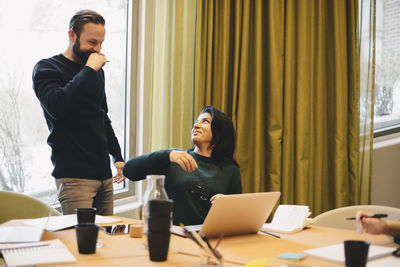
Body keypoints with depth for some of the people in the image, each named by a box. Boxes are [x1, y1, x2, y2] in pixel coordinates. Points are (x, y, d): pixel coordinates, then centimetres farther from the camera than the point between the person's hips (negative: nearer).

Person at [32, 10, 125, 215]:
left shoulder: (97, 71, 18)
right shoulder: (46, 68, -3)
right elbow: (57, 106, -23)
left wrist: (117, 156, 25)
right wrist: (89, 70, -16)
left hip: (103, 172, 7)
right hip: (74, 175, -6)